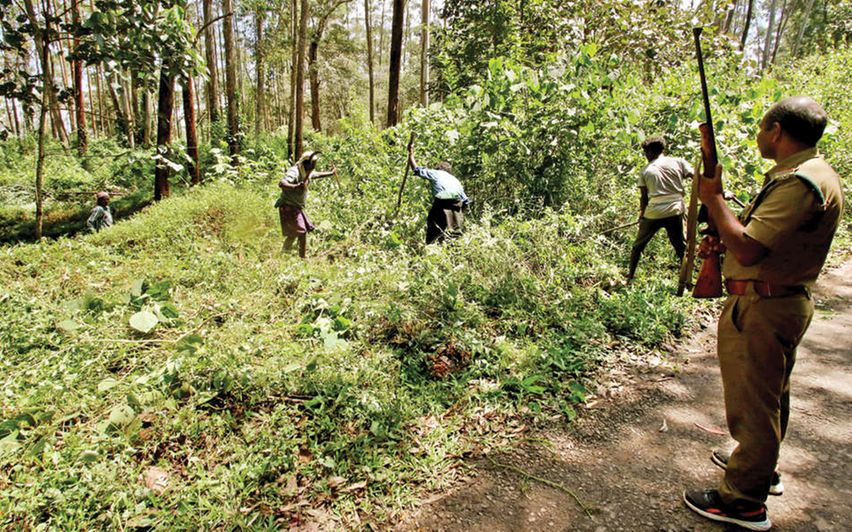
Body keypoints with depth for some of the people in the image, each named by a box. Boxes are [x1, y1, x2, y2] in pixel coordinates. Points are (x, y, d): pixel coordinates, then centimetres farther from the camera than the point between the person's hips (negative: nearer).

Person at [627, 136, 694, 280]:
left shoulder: (645, 171, 4)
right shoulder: (678, 162, 3)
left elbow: (643, 197, 6)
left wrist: (642, 214, 19)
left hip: (653, 213, 0)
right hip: (675, 211, 1)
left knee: (638, 245, 17)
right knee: (680, 245, 15)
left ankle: (630, 275, 25)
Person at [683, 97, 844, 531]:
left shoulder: (799, 183, -24)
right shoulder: (814, 173, 11)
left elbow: (747, 250, -29)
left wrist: (714, 199, -18)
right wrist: (723, 242, 3)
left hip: (761, 308, -11)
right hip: (785, 301, 11)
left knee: (751, 402, 1)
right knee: (770, 395, 24)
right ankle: (760, 466, 44)